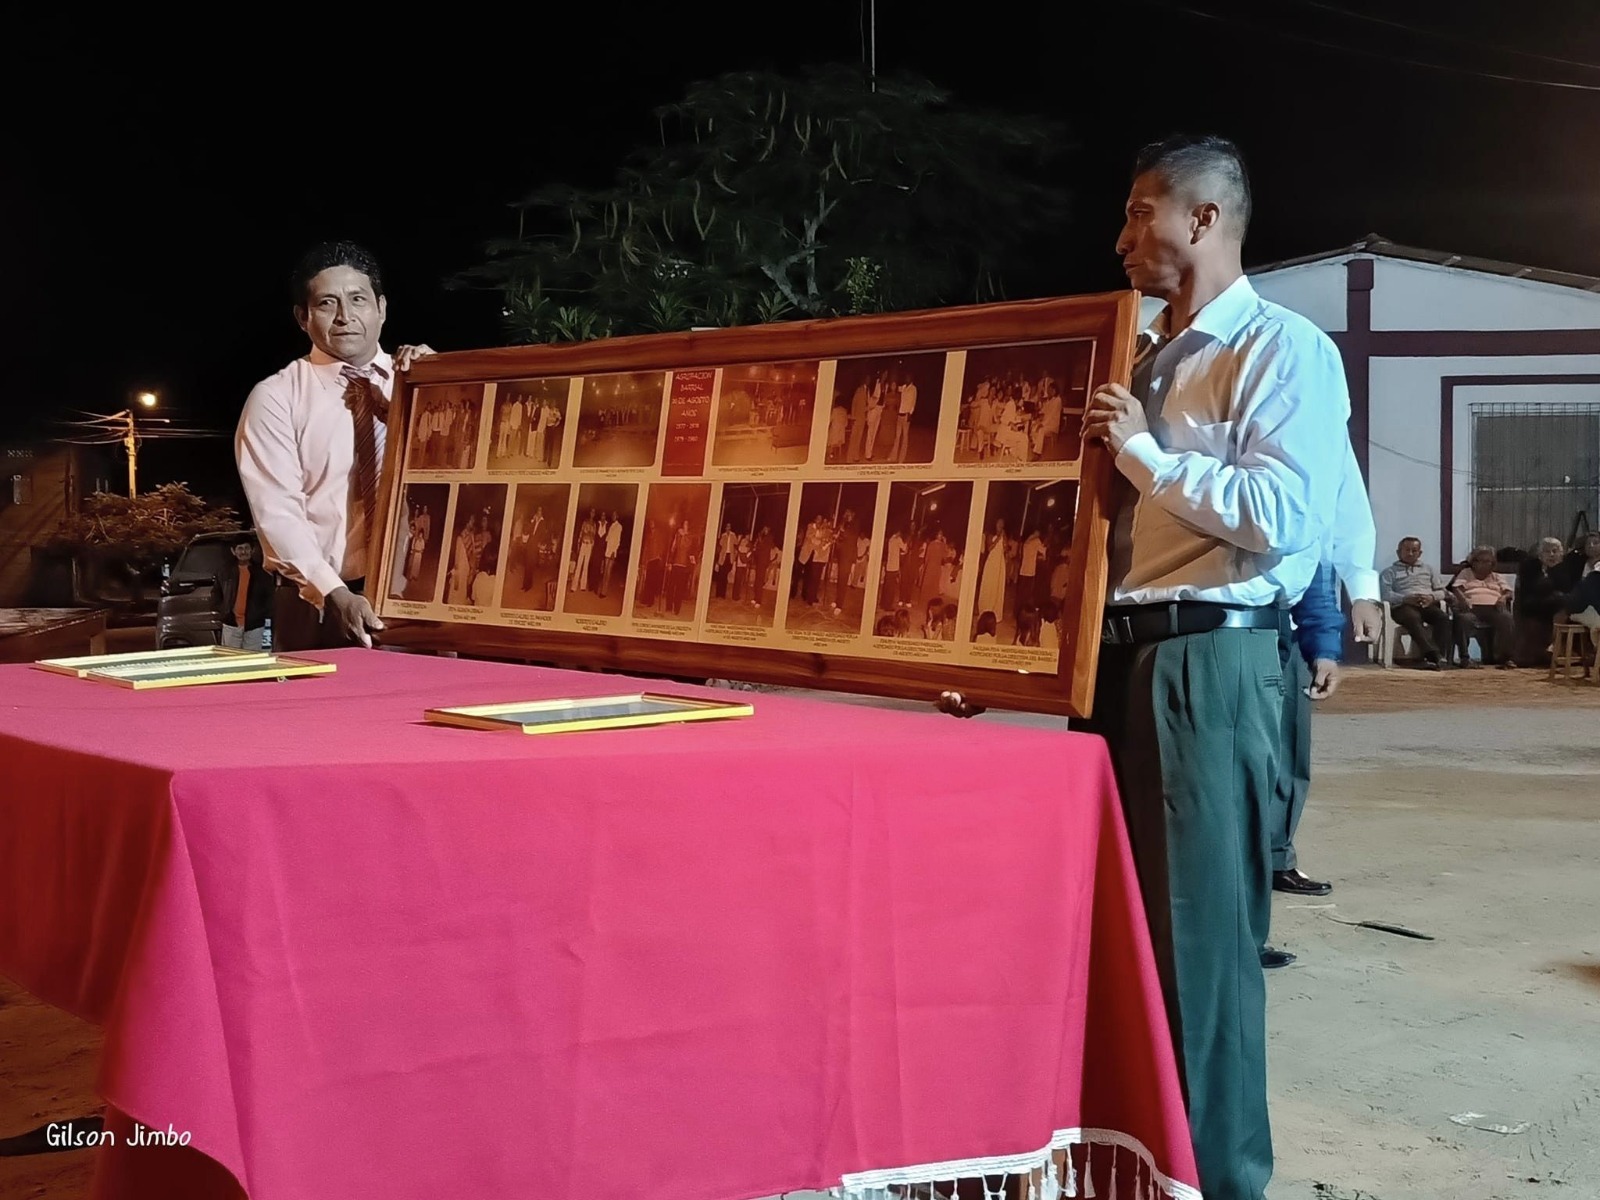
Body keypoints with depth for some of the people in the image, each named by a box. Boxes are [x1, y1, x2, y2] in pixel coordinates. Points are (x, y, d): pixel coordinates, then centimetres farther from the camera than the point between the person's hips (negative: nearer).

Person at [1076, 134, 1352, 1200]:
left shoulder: (1284, 350, -7)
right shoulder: (1147, 359, 18)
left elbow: (1279, 520, -20)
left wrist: (1142, 450, -13)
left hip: (1210, 661, -8)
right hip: (1121, 651, 8)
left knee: (1199, 924, -2)